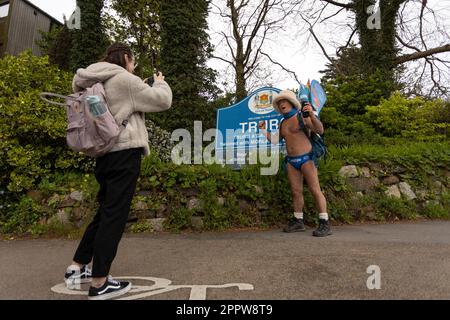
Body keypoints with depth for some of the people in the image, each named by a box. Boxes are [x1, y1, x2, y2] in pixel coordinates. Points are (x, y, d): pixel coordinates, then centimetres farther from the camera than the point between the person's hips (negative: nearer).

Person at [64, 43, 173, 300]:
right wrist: (160, 82, 13)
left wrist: (140, 89, 22)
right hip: (124, 152, -9)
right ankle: (99, 283, 1)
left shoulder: (98, 84, 19)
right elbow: (163, 101, -6)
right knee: (115, 213, -6)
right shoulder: (124, 79, -6)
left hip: (106, 152, 9)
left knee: (106, 210, 16)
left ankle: (77, 268, 23)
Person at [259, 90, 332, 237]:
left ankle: (325, 224, -6)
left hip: (306, 158, -6)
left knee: (315, 190, -9)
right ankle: (298, 222, 15)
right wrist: (263, 129, 15)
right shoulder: (283, 123, 14)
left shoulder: (302, 116, -5)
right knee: (296, 192, 7)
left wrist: (312, 115, -30)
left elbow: (320, 130, -16)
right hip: (292, 161, 7)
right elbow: (274, 140, 21)